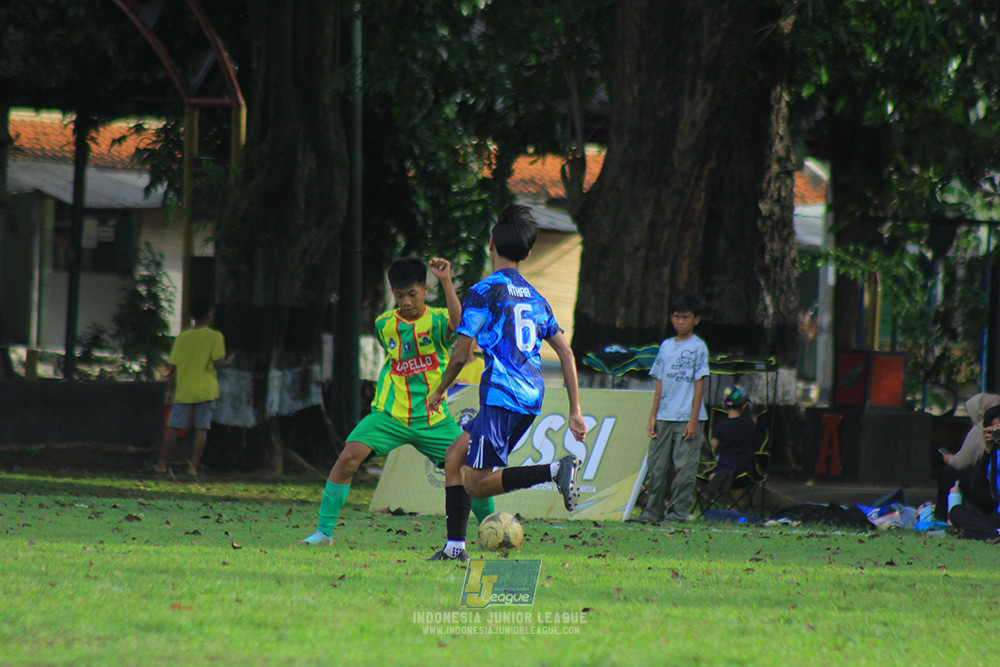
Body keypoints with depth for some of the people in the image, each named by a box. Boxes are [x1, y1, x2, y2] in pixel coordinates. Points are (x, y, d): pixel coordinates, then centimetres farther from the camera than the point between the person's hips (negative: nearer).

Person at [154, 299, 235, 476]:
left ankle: (162, 463, 11)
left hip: (183, 391, 2)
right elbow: (217, 362, -11)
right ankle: (193, 466, -4)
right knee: (201, 429, 1)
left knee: (173, 427, 8)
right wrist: (228, 362, 11)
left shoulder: (182, 337, 3)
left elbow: (174, 366, 2)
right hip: (206, 391, -2)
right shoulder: (215, 337, -5)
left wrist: (170, 390, 7)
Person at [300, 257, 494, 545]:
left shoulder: (437, 320, -6)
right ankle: (324, 531, -12)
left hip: (433, 420, -1)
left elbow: (458, 324, -31)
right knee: (350, 456, -21)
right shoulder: (385, 324, 4)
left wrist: (446, 282, -39)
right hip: (390, 414, 1)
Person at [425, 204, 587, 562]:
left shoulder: (484, 291, -4)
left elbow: (462, 354, -6)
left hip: (501, 396, -8)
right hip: (531, 399, 8)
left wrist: (440, 391, 12)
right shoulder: (535, 298, 18)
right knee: (455, 457, 16)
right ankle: (455, 546, 9)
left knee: (476, 484, -10)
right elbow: (566, 353, 15)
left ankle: (557, 469, -26)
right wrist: (575, 411, 16)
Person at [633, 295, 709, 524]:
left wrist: (694, 420, -10)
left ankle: (678, 511, 1)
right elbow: (660, 382, 16)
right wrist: (653, 415, 9)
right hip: (664, 417, 5)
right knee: (656, 465, 5)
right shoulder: (666, 346, 13)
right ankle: (652, 510, 11)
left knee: (684, 466, -4)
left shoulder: (698, 347, -2)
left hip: (686, 418, -5)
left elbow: (699, 384, -5)